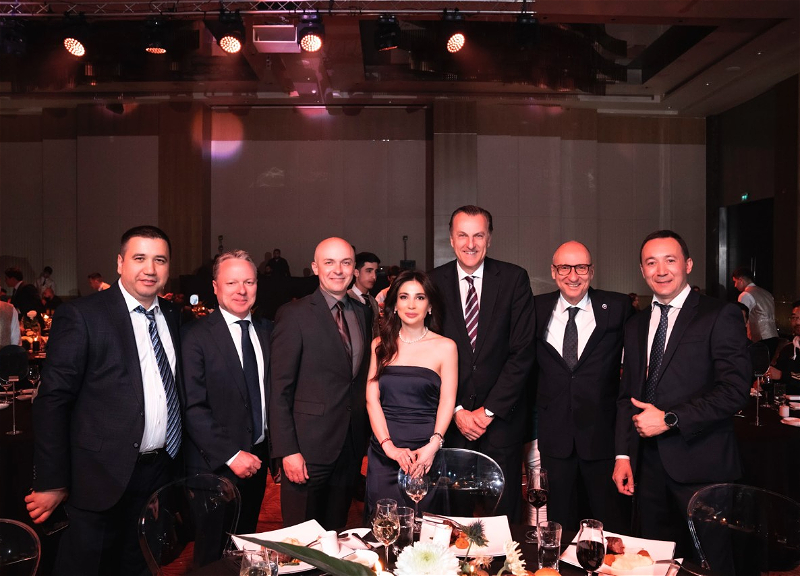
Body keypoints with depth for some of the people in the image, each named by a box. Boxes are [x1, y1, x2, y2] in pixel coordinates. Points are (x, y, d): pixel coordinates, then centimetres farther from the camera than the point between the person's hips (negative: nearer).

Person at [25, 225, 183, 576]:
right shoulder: (81, 316, -11)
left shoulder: (172, 316, 7)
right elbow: (52, 400, -12)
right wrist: (51, 482, -13)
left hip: (162, 472, 6)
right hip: (104, 478, -5)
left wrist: (179, 460, 9)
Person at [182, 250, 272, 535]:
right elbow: (194, 408, -16)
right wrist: (231, 455, -18)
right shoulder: (197, 337, -13)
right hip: (216, 467, -5)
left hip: (257, 461, 5)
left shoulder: (266, 331, 5)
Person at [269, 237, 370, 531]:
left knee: (336, 535, 18)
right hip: (309, 448, -5)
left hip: (352, 445, 5)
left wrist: (363, 439, 6)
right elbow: (279, 389, -11)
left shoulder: (361, 312, 8)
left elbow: (361, 377, 11)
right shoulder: (294, 314, -10)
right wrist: (287, 451, -15)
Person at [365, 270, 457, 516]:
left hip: (426, 453, -2)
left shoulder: (445, 347, 2)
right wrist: (390, 447, -11)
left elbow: (447, 402, -3)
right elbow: (372, 398, 2)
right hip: (383, 452, 2)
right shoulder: (380, 345, 8)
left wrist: (433, 445, -18)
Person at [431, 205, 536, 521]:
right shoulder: (434, 282, 0)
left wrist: (489, 411, -8)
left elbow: (523, 351, -6)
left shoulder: (514, 279, -3)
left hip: (501, 417, 0)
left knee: (502, 516, 9)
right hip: (448, 420, 1)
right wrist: (456, 410, -6)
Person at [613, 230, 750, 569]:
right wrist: (623, 455, 7)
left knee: (710, 564, 7)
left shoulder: (720, 316, -5)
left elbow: (735, 390, -14)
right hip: (649, 467, 5)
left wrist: (669, 419, -15)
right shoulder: (636, 325, 13)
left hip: (701, 466, -5)